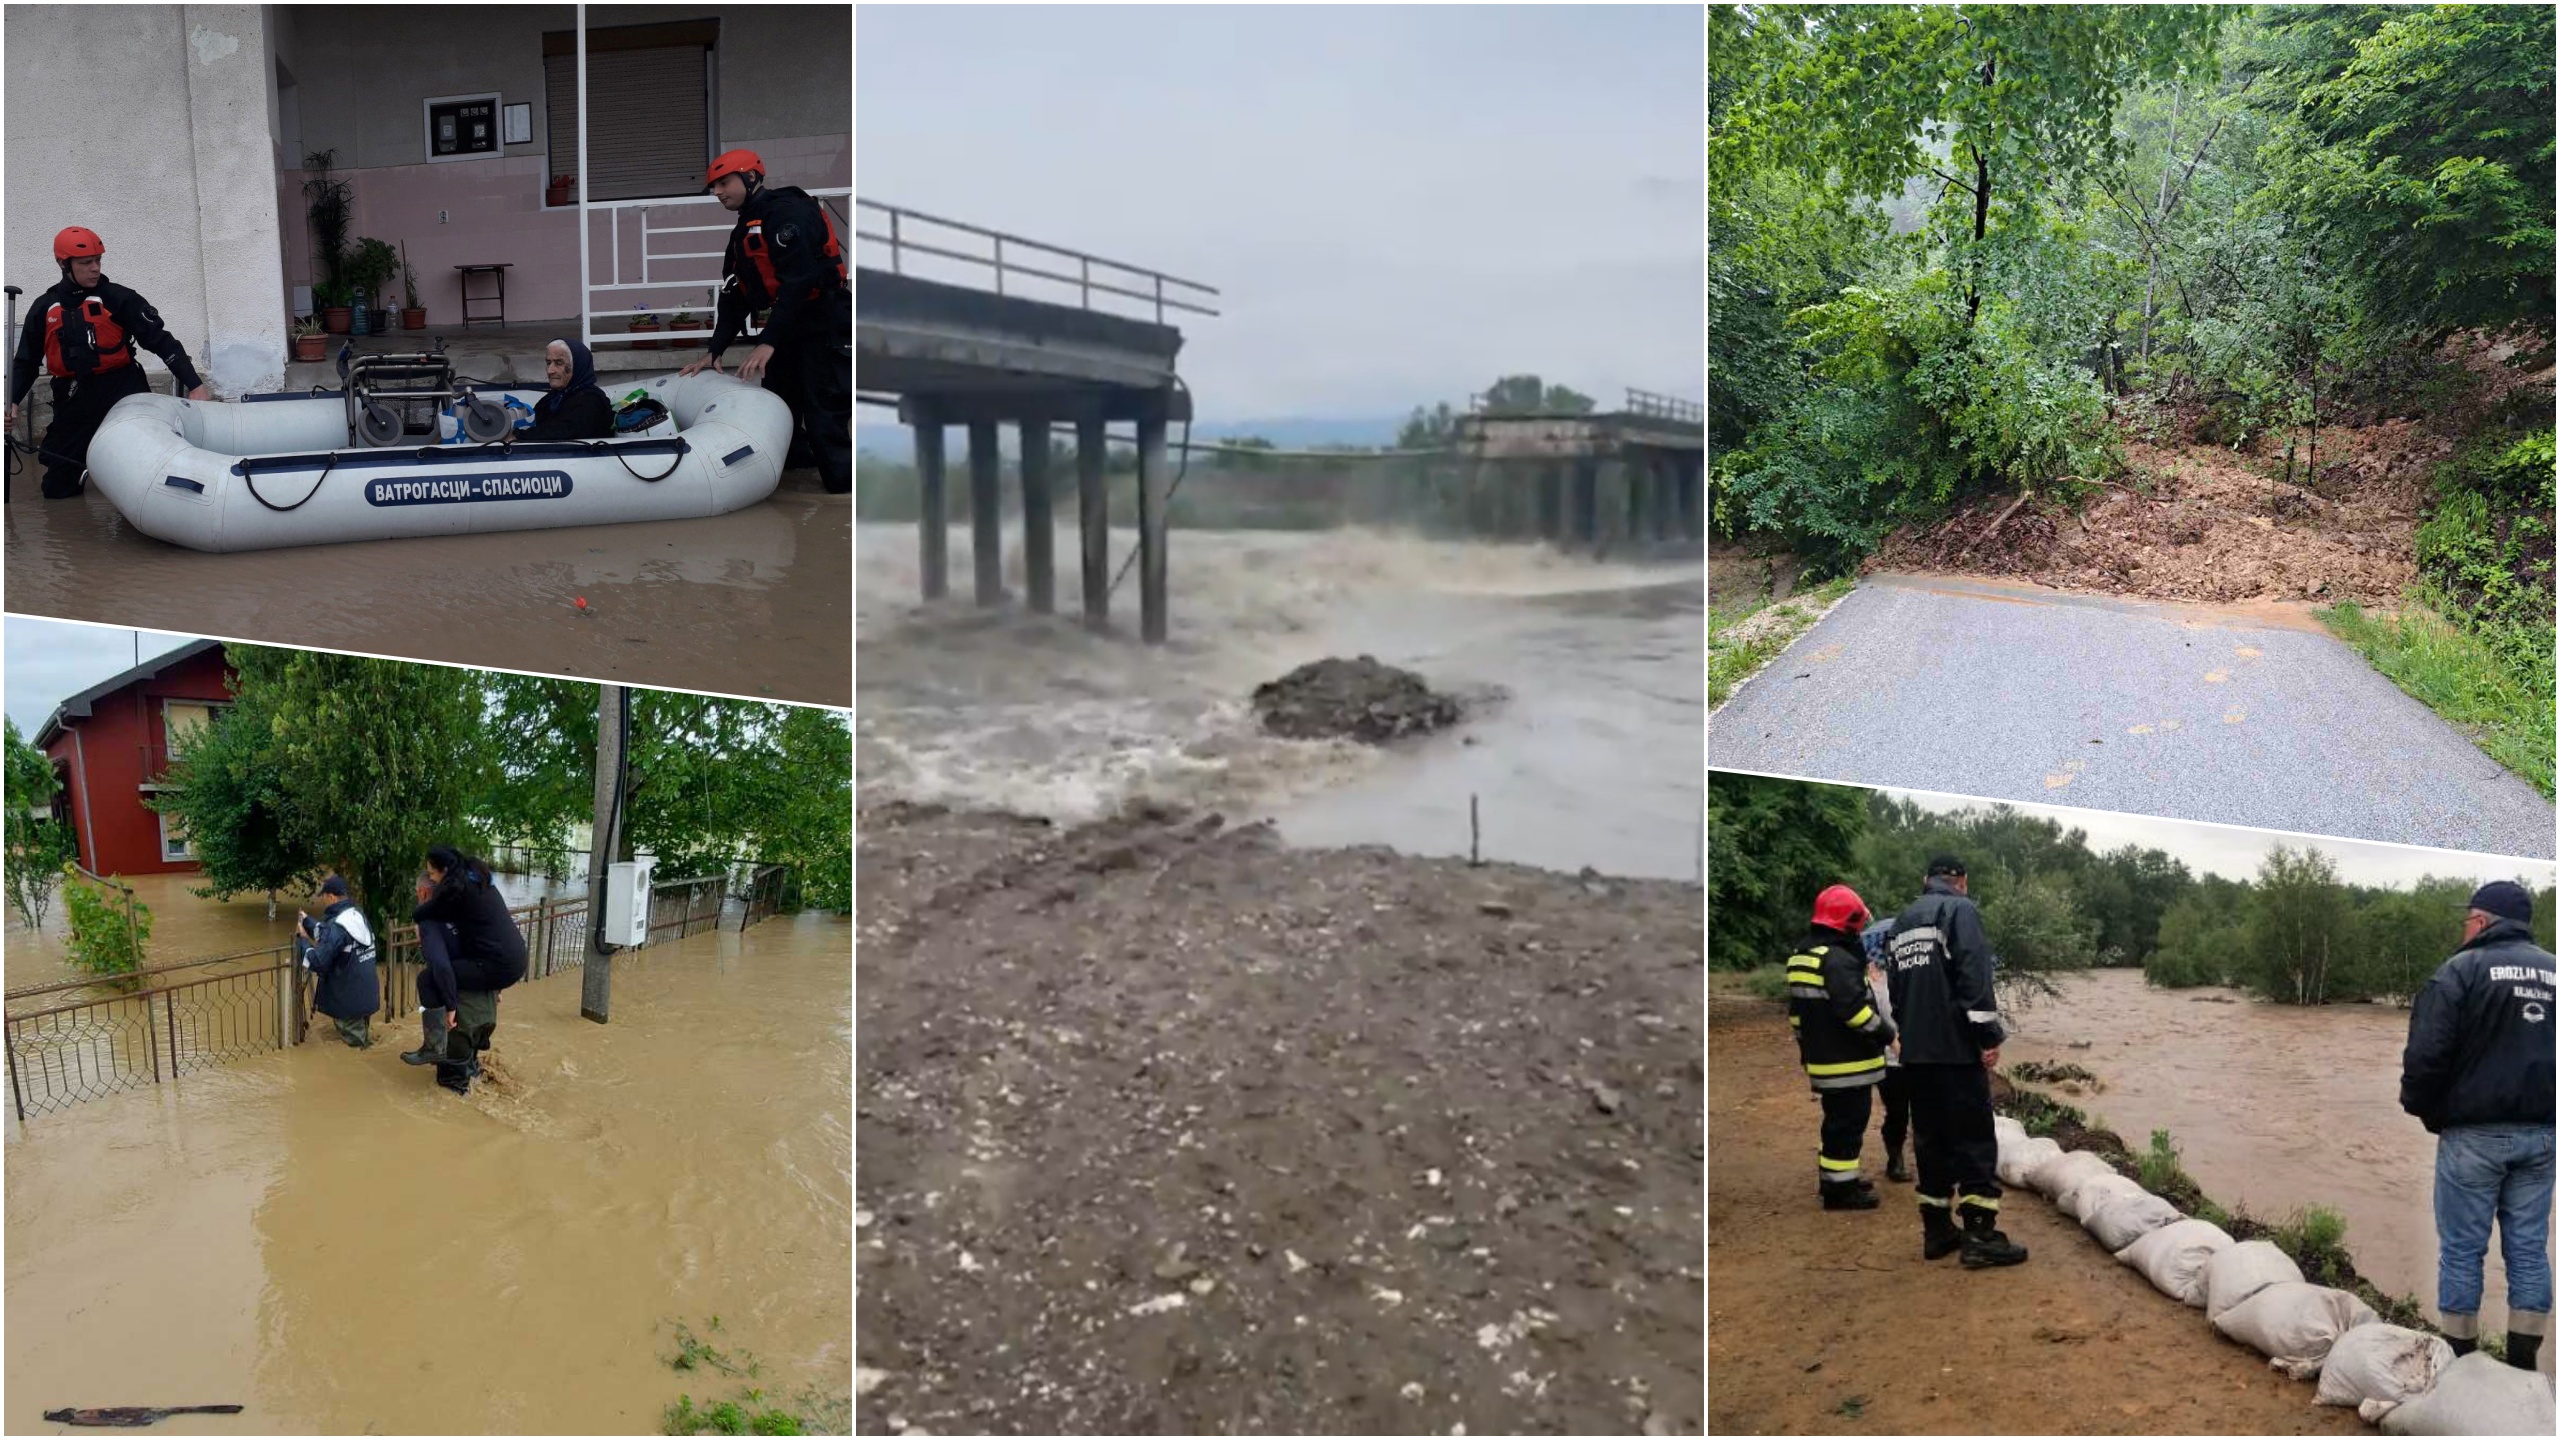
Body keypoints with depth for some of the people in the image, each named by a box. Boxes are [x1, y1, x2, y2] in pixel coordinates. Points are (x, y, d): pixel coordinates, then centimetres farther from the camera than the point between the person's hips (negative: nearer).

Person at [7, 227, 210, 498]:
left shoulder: (119, 299, -4)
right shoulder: (45, 308, 6)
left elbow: (162, 342, -6)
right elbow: (26, 362, 14)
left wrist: (194, 385, -14)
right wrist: (12, 402, 0)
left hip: (124, 392, -3)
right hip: (75, 399, 3)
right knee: (57, 489, 6)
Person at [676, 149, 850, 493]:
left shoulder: (787, 212, -13)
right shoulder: (742, 233, 18)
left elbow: (799, 279, -24)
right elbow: (734, 297, 19)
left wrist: (768, 342, -27)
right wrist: (715, 351, 8)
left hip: (826, 330, -10)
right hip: (789, 330, 10)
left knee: (825, 426, -13)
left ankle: (848, 497, -4)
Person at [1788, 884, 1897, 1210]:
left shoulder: (1800, 957, 13)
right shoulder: (1838, 959, -19)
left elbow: (1796, 1010, 19)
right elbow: (1853, 1008, -25)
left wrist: (1806, 1045, 25)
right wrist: (1886, 1032, -13)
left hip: (1820, 1058, 10)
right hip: (1848, 1061, -10)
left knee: (1836, 1119, 21)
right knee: (1848, 1123, -3)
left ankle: (1832, 1177, 29)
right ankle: (1839, 1188, 0)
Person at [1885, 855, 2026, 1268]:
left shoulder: (1901, 922, 18)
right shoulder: (1960, 910, -5)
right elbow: (1974, 976, -16)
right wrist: (1989, 1036, -14)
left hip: (1915, 1052, 7)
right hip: (1956, 1048, -7)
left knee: (1931, 1139, 12)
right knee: (1974, 1141, -5)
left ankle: (1937, 1231, 15)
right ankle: (1980, 1236, -7)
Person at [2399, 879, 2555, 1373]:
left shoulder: (2461, 970, -9)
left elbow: (2426, 1054, -14)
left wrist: (2425, 1111, 2)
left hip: (2474, 1133, -5)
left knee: (2461, 1249, 3)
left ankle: (2458, 1359, 9)